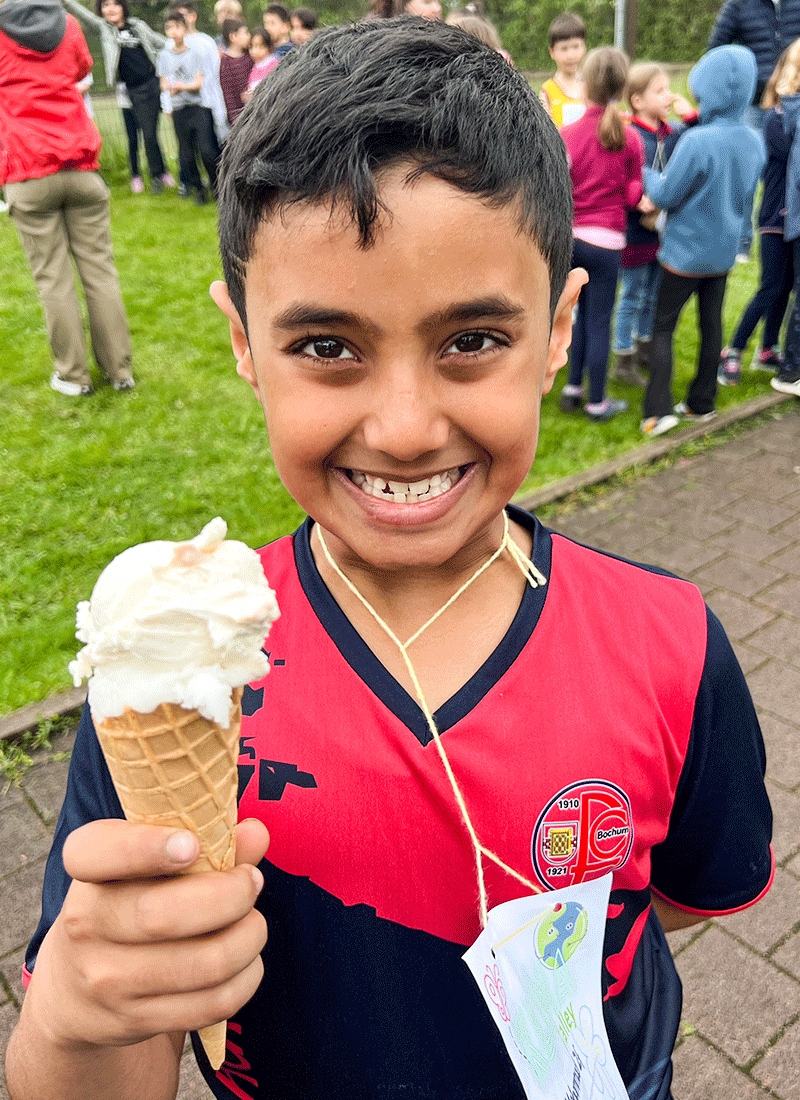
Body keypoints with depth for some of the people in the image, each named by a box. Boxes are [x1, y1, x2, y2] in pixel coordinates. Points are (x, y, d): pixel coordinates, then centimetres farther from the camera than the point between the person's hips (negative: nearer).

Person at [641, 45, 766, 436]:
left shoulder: (696, 141, -23)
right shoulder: (753, 140, -1)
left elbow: (664, 195, -16)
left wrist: (646, 174, 4)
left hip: (686, 250, -6)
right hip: (724, 249, 6)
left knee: (663, 325, 2)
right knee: (711, 323, 14)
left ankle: (659, 410, -5)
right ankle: (702, 403, 24)